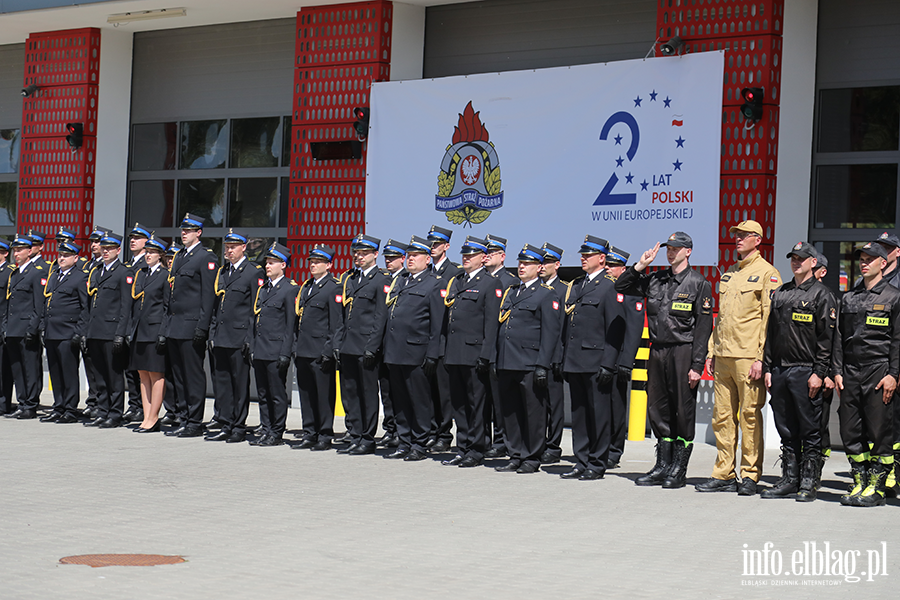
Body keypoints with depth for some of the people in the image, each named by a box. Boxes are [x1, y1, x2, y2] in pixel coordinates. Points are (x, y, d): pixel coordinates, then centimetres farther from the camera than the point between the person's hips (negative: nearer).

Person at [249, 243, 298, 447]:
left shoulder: (290, 289, -7)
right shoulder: (263, 288, 16)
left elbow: (291, 325, -9)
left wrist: (285, 353, -14)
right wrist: (252, 346, 14)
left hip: (276, 352, -7)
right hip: (259, 351, 7)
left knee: (278, 395, -1)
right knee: (263, 394, 11)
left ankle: (277, 434, 6)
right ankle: (266, 431, 17)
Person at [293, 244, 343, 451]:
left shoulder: (334, 288, -6)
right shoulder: (305, 287, 18)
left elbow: (336, 323, -10)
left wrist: (329, 351, -14)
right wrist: (296, 346, 16)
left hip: (320, 352, -8)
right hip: (303, 351, 8)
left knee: (324, 395, -2)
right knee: (306, 394, 11)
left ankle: (325, 436, 4)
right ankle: (310, 435, 18)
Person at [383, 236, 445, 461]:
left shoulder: (433, 284, -3)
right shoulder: (399, 283, 18)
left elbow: (437, 324, -7)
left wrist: (432, 356, -13)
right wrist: (387, 349, 14)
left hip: (415, 353, -7)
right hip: (394, 353, 7)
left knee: (419, 401, 0)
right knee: (400, 400, 11)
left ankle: (420, 445, 8)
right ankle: (404, 443, 18)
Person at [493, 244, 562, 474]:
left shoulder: (546, 294, -3)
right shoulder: (510, 291, 18)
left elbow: (550, 332, -8)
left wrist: (542, 366, -15)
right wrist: (496, 360, 15)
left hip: (530, 365, -7)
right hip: (507, 364, 7)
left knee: (533, 413, 0)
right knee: (510, 412, 9)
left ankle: (532, 458, 8)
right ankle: (516, 456, 17)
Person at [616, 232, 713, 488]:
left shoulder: (699, 284, -4)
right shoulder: (655, 280, 11)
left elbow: (704, 328, -7)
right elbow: (621, 286, 17)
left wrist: (697, 365, -13)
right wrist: (640, 265, 3)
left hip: (683, 352, -5)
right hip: (657, 352, 6)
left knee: (683, 411, 0)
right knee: (658, 409, 9)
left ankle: (678, 470, 8)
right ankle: (662, 466, 18)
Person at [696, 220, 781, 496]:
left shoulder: (767, 273, -3)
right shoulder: (728, 274, 19)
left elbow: (770, 318, -9)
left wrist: (761, 358, -16)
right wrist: (711, 352, 16)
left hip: (748, 357, -7)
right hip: (723, 358, 7)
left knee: (749, 416, -3)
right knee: (722, 417, 8)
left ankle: (750, 476, 4)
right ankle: (724, 475, 13)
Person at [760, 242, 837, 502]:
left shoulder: (821, 295, -1)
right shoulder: (779, 294, 16)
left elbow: (826, 338, -7)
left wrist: (819, 373, -13)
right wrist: (768, 368, 10)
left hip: (806, 372, -6)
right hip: (780, 371, 6)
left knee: (810, 431, -2)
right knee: (786, 430, 9)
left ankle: (809, 483, 4)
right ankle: (789, 480, 16)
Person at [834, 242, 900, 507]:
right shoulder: (848, 298, 15)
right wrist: (838, 371, 7)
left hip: (878, 369, -5)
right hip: (851, 371, 5)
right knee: (850, 431, 4)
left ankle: (876, 487, 3)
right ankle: (859, 482, 15)